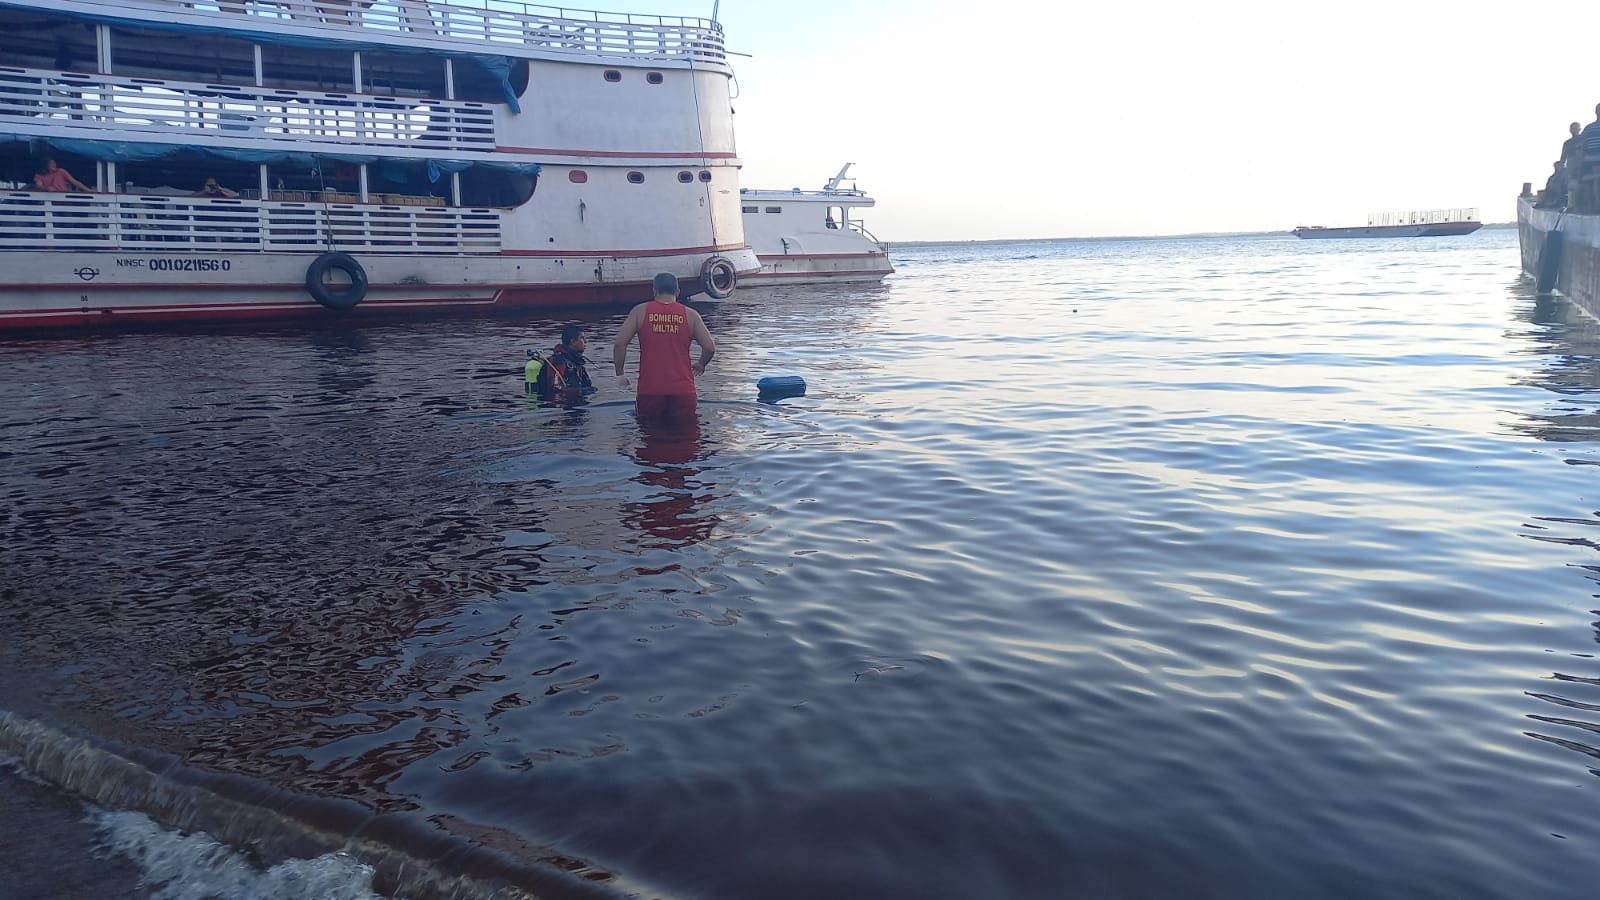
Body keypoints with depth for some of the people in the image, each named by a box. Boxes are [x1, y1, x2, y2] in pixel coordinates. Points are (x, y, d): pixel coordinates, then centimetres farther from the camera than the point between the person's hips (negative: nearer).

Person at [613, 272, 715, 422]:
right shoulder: (690, 315, 4)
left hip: (649, 390, 0)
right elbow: (710, 347, -1)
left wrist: (619, 374, 7)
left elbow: (620, 343, -4)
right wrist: (700, 365, 19)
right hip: (682, 391, 0)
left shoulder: (640, 311, 4)